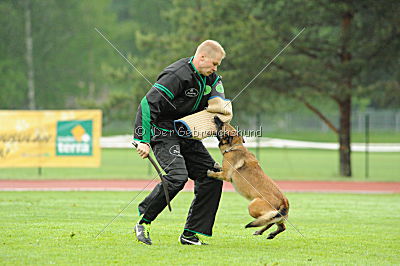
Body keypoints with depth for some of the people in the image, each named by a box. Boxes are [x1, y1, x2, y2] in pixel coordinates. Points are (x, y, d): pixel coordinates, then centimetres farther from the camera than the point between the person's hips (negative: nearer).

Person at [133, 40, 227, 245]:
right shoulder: (177, 75, -22)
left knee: (212, 177, -1)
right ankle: (143, 221, -11)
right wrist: (142, 140, -31)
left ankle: (190, 235, 2)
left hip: (187, 134, 9)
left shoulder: (210, 77, 5)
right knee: (177, 175, -28)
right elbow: (148, 104, -26)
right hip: (164, 133, -9)